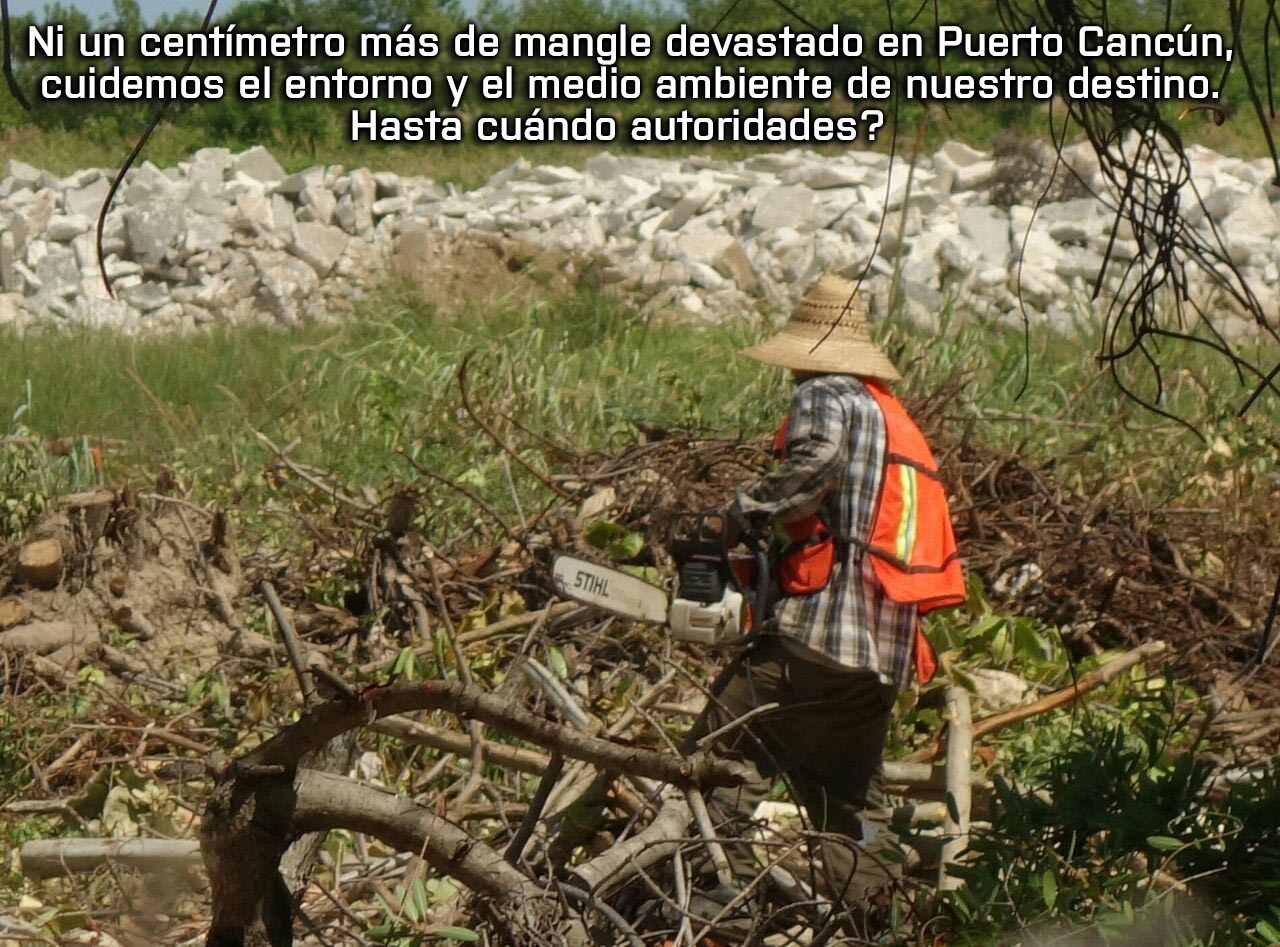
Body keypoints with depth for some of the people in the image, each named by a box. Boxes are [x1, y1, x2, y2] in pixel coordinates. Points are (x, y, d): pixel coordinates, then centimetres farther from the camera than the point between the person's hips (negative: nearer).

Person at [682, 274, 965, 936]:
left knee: (719, 755, -8)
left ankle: (726, 890, -17)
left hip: (820, 632, -9)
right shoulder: (897, 421, 25)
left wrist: (748, 513, -13)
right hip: (887, 650, 9)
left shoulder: (826, 396, -2)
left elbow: (819, 456, -25)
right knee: (852, 803, 16)